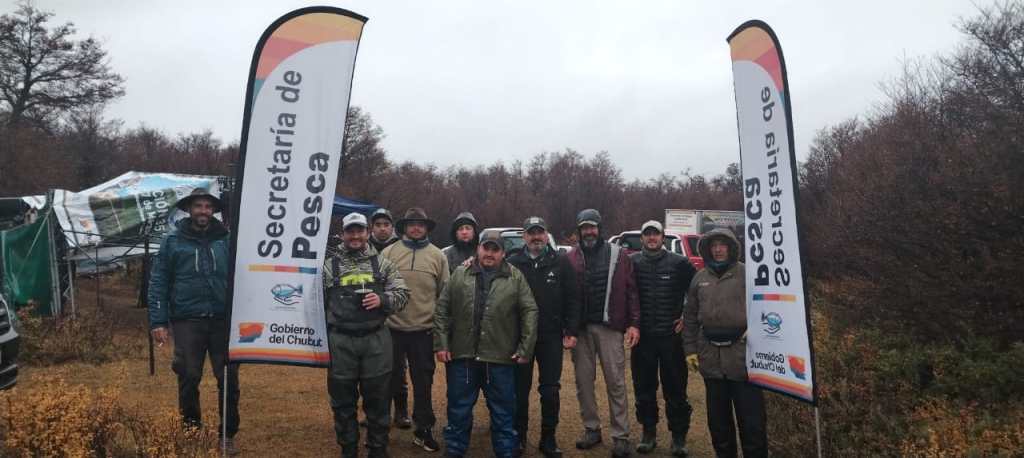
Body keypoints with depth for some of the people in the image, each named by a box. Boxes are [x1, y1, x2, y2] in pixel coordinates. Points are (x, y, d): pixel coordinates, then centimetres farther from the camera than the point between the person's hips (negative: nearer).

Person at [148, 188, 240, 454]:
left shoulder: (227, 240, 5)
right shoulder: (172, 241, 3)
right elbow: (158, 283, 1)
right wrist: (158, 322, -6)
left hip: (224, 320, 1)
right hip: (187, 321, -1)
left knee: (229, 380, 4)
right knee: (189, 379, 8)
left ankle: (227, 435, 19)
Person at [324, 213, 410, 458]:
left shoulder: (382, 263, 6)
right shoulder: (330, 265, 5)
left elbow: (402, 293, 4)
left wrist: (382, 299, -15)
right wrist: (323, 335, 3)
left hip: (376, 340, 0)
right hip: (341, 341, 0)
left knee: (378, 398, 8)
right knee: (343, 400, 10)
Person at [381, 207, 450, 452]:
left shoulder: (437, 256, 2)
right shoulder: (388, 252, 0)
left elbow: (445, 294, 5)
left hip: (424, 330, 0)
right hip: (392, 328, 0)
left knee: (423, 382, 11)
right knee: (389, 380, 12)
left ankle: (423, 429, 25)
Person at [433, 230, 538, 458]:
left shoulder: (516, 277, 2)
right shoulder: (459, 275, 5)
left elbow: (530, 311, -1)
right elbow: (442, 309, 5)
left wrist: (526, 348, -6)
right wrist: (441, 343, -2)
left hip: (500, 359, -1)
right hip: (462, 356, 1)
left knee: (503, 414, 10)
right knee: (458, 412, 13)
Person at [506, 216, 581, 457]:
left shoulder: (560, 262, 1)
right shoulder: (513, 263, 0)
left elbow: (572, 299, 1)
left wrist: (571, 331, -4)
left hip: (551, 337, 0)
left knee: (550, 391, 6)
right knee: (520, 389, 10)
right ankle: (519, 436, 25)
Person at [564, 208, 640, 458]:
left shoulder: (618, 255, 3)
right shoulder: (571, 257, 6)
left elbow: (630, 291, 0)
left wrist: (633, 323, -6)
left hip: (610, 327, -2)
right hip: (580, 328, 2)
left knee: (616, 382, 2)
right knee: (583, 381, 9)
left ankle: (621, 436, 10)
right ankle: (591, 429, 23)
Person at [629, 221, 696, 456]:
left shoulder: (679, 263, -1)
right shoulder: (632, 262, 1)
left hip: (671, 335, -1)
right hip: (642, 337, 1)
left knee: (675, 388, 4)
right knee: (644, 388, 10)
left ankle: (679, 436, 17)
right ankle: (649, 432, 24)